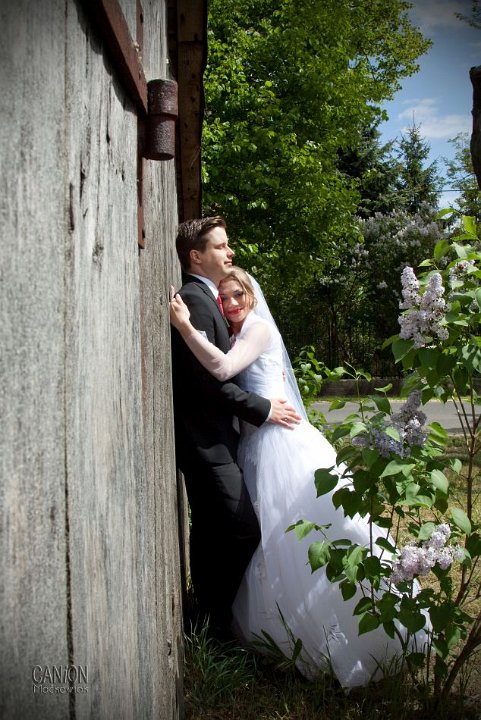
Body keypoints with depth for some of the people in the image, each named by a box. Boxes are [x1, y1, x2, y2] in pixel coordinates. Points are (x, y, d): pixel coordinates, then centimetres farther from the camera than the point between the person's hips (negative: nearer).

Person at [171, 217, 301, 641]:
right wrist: (262, 409, -15)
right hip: (206, 440, -10)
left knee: (210, 532, 16)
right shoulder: (194, 300, -15)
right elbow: (207, 378, -21)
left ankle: (208, 620, 28)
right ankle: (215, 623, 3)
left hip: (208, 438, 10)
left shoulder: (205, 298, 16)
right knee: (244, 531, -11)